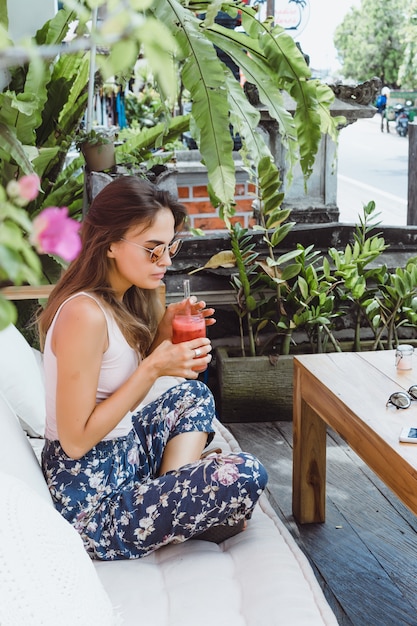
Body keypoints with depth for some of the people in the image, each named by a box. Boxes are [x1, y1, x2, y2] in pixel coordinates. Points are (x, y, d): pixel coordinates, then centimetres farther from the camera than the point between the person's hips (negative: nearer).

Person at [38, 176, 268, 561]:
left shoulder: (124, 299, 3)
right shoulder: (84, 314, -26)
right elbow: (76, 440, -25)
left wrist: (163, 333, -3)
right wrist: (153, 368, -25)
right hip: (94, 503, -10)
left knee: (193, 394, 27)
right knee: (247, 474, -17)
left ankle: (174, 497, 9)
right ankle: (189, 524, 13)